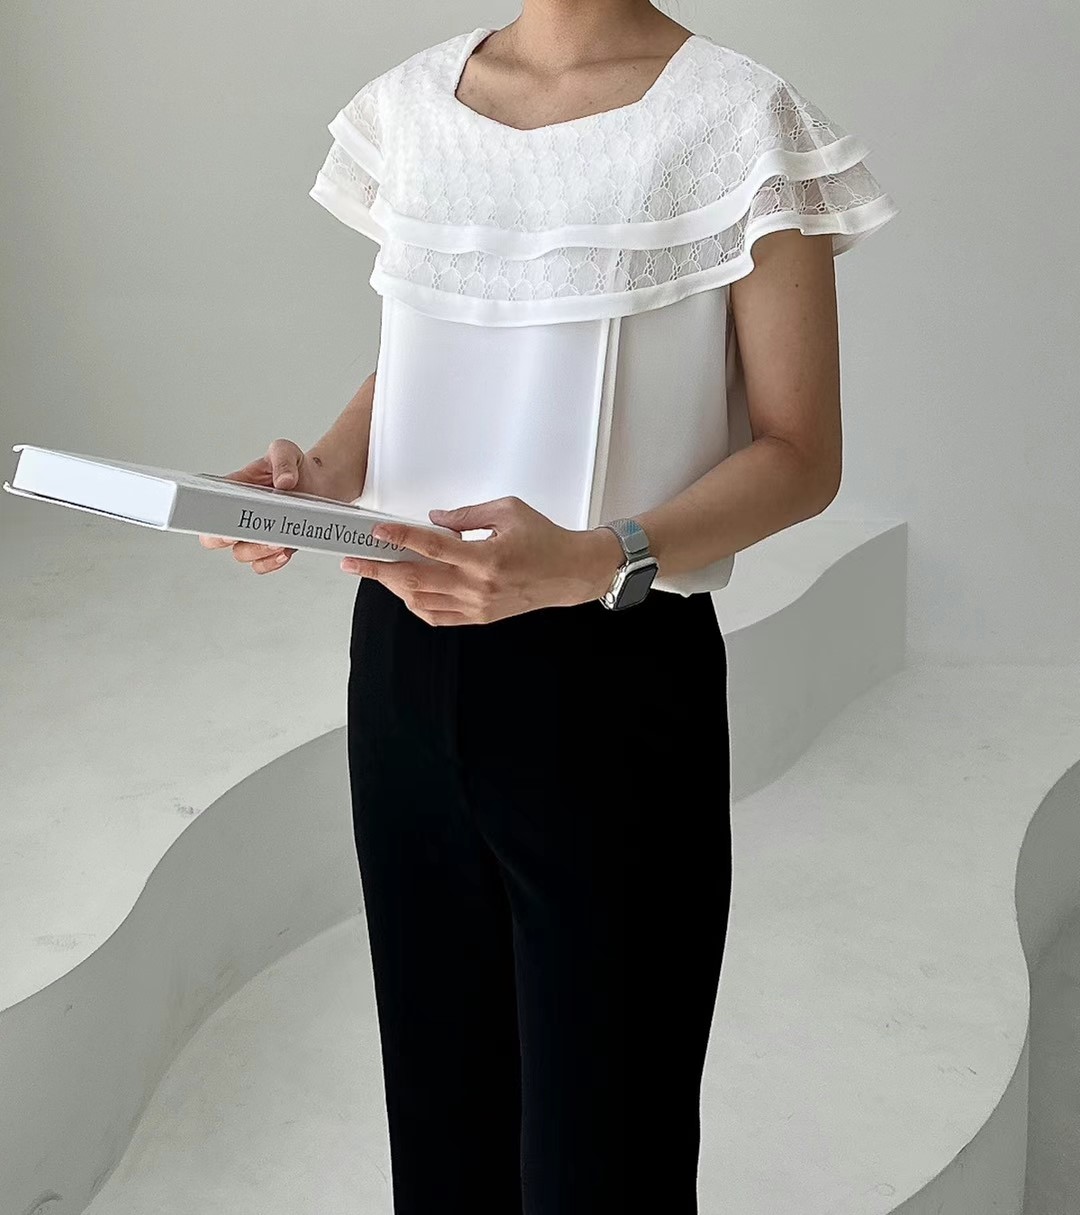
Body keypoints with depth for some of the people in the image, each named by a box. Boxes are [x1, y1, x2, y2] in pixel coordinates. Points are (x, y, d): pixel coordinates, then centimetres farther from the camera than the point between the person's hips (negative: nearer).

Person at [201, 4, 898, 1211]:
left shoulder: (736, 121, -9)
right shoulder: (408, 104, 7)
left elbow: (798, 454, -8)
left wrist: (596, 561, -26)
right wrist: (320, 476, -4)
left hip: (613, 676, -4)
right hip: (406, 660, 5)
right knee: (440, 1108, 15)